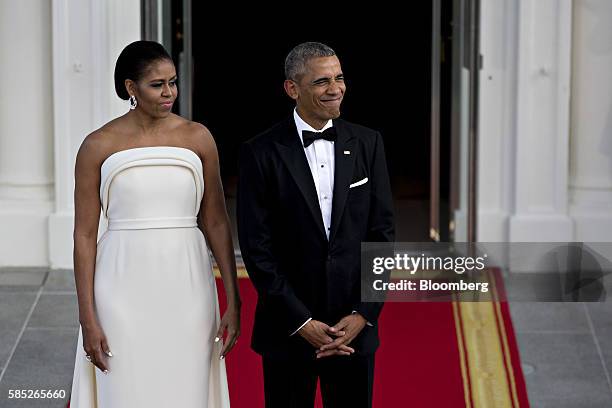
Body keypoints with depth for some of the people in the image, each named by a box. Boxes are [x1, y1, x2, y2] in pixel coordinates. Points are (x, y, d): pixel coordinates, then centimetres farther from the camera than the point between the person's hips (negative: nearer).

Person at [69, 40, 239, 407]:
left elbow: (216, 221, 5)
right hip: (125, 288, -1)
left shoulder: (197, 138, 3)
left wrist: (234, 301, 1)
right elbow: (84, 235, -1)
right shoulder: (98, 146, -2)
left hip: (186, 287, 2)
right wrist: (88, 318, -6)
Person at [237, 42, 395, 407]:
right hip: (288, 331, -2)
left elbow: (382, 233, 2)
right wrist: (301, 322, -11)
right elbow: (257, 249, -8)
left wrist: (364, 314, -7)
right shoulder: (262, 153, -6)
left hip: (355, 327, 2)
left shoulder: (368, 144, 3)